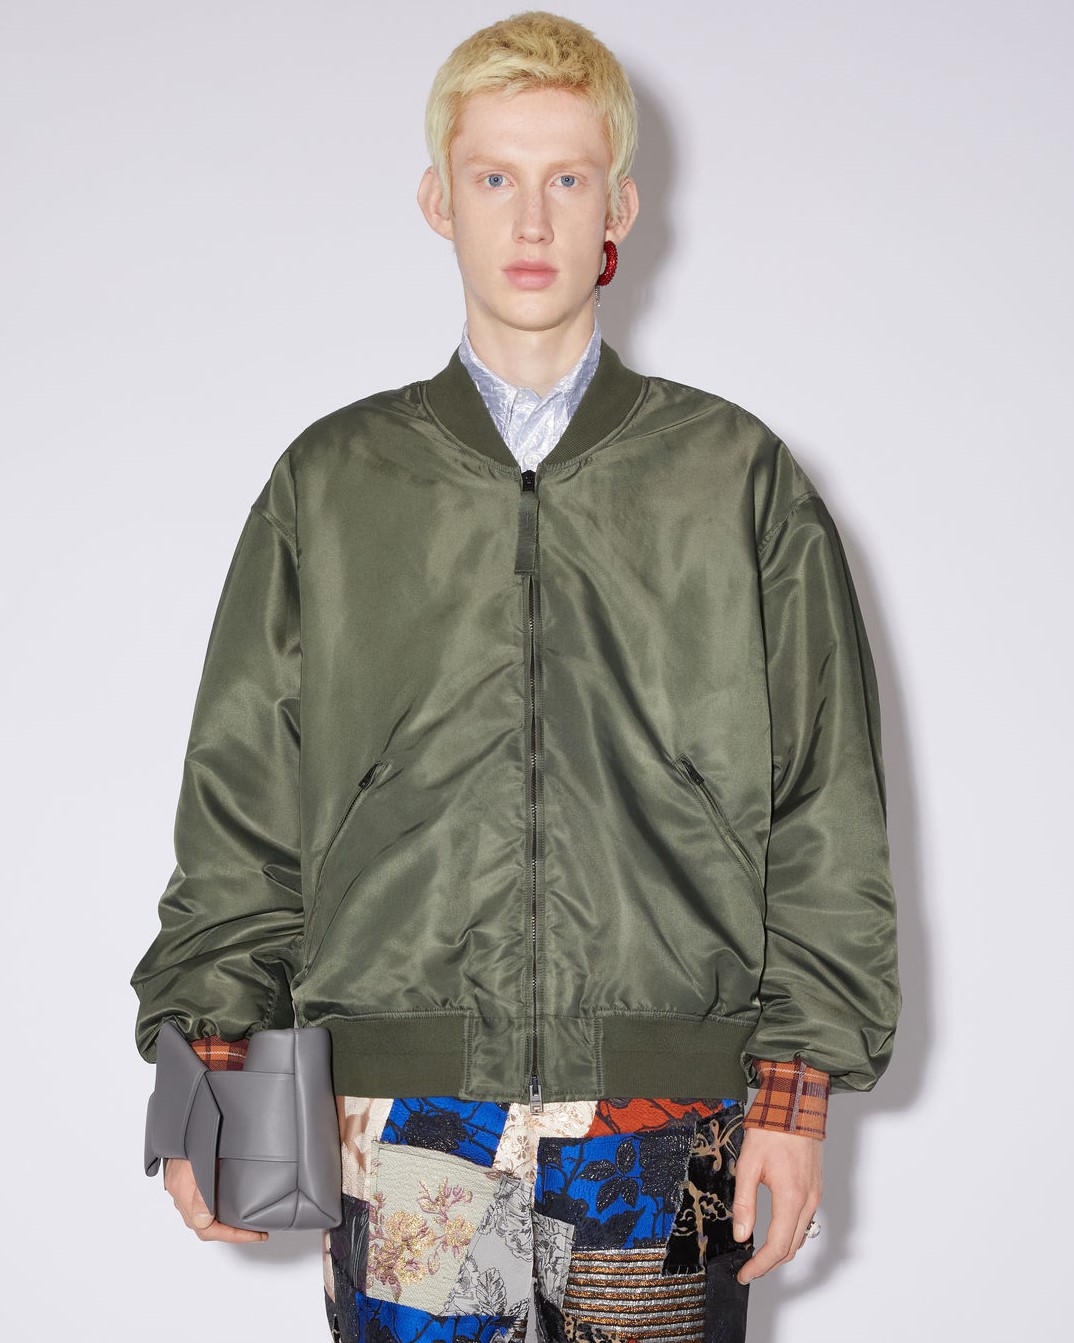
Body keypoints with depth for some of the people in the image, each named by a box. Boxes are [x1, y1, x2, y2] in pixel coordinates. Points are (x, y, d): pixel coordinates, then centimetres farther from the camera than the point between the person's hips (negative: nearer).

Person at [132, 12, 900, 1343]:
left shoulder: (742, 481, 5)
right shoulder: (328, 486, 8)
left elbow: (826, 816, 4)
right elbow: (241, 809, 8)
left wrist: (797, 1090, -1)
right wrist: (212, 1071, 1)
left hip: (667, 1133, 0)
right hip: (403, 1131, 1)